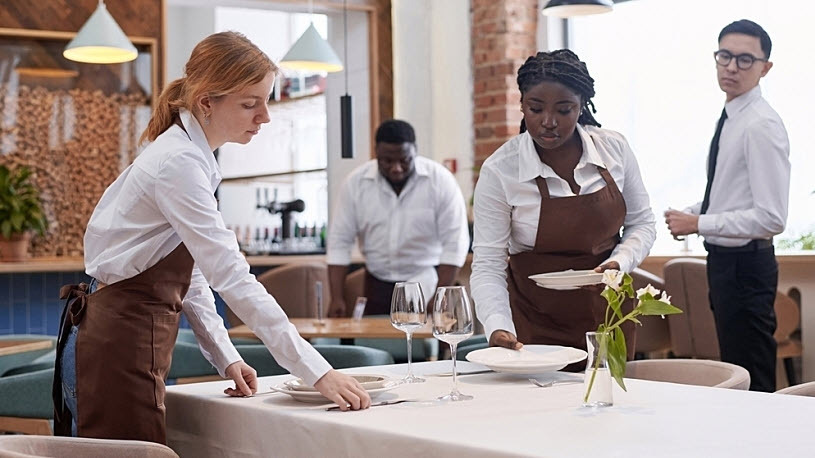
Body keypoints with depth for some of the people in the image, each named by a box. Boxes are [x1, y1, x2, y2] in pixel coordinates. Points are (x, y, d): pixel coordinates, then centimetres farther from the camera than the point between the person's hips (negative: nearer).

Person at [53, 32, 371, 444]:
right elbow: (233, 278, -26)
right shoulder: (178, 163, -20)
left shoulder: (190, 156, 10)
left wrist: (226, 358, 4)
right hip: (118, 345, -10)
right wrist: (317, 373, -26)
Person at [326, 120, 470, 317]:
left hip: (427, 284, -2)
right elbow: (339, 241, -3)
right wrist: (337, 299, -8)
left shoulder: (441, 180, -12)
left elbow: (455, 243, -11)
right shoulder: (356, 182, -6)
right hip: (377, 286, 2)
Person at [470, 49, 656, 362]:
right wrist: (498, 326, -31)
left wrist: (620, 262, -13)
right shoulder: (498, 171, -15)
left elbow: (641, 223, 7)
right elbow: (487, 264, -15)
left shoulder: (615, 149, -6)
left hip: (607, 314, 3)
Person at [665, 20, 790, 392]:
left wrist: (698, 224, -19)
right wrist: (692, 212, 5)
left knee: (752, 384, -2)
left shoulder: (762, 126, -19)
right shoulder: (730, 119, 9)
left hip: (745, 265, -10)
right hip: (723, 260, 10)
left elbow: (771, 218, -24)